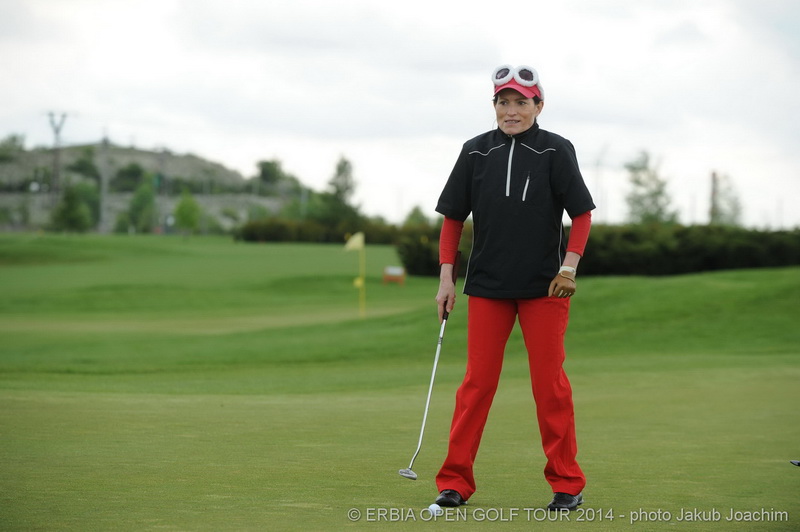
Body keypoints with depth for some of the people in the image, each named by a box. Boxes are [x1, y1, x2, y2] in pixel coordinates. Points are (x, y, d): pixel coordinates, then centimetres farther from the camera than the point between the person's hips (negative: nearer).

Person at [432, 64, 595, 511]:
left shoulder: (556, 151, -2)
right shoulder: (476, 152, 5)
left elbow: (582, 214, -1)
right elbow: (453, 217, 9)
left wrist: (569, 267, -13)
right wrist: (447, 277, 2)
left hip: (544, 288, -2)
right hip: (487, 287, 2)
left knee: (550, 385, 1)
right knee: (477, 382, 0)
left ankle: (567, 483, 11)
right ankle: (456, 481, 5)